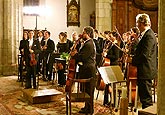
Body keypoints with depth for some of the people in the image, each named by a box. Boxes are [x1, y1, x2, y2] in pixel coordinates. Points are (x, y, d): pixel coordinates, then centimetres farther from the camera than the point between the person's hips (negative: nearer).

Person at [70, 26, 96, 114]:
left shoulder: (89, 44, -18)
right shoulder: (88, 43, 17)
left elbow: (82, 58, -22)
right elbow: (83, 54, 17)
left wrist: (74, 55, -7)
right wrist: (77, 53, 1)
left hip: (87, 70, -11)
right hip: (87, 68, 11)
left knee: (88, 90, -2)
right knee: (87, 89, 17)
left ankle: (89, 109, 8)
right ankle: (88, 106, 27)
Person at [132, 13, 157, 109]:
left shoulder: (149, 36, -17)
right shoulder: (146, 34, 15)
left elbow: (144, 55, -23)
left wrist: (132, 60, -12)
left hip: (146, 72, -11)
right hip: (143, 71, 11)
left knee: (146, 98, -4)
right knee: (143, 95, 17)